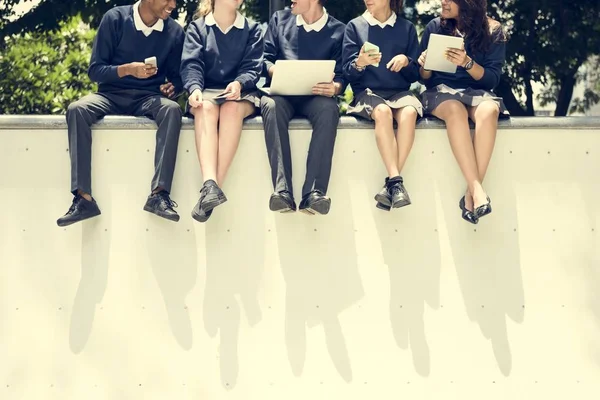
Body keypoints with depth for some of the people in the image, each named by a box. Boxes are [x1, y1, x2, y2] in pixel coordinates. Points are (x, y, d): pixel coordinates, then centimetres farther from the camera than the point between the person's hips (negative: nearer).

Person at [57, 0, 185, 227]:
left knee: (172, 110, -33)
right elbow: (94, 70, -4)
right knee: (77, 110, -32)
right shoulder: (115, 19, -4)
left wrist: (172, 87, -11)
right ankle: (84, 198, -35)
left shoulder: (174, 31, 4)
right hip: (112, 95, -1)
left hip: (148, 98, 1)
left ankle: (159, 194, -38)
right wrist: (128, 69, -21)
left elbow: (176, 76, 13)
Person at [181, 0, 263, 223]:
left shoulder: (252, 30, 14)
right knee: (206, 108, -36)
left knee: (232, 108, -36)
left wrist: (239, 83, -22)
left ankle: (215, 186, -46)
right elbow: (191, 64, -3)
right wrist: (195, 88, -24)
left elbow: (253, 67, 1)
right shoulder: (197, 28, 12)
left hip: (240, 93, 0)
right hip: (207, 91, 0)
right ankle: (210, 186, -56)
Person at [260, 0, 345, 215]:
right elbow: (265, 58, 13)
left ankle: (314, 193, -45)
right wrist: (275, 71, -10)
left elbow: (340, 75, 4)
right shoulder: (280, 19, 15)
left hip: (315, 96, -1)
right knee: (271, 105, -35)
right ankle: (282, 191, -45)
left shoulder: (337, 30, 8)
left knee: (329, 109, -36)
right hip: (282, 92, 1)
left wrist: (335, 88, -20)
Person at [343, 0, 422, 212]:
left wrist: (406, 61, -10)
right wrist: (359, 63, -20)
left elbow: (415, 75, 11)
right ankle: (396, 181, -41)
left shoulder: (407, 28, 12)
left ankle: (390, 184, -35)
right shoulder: (355, 26, 9)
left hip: (399, 91, 1)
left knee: (409, 112, -34)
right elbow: (348, 72, 2)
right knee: (382, 111, -36)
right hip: (367, 91, -1)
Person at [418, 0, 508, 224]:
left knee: (489, 111, -37)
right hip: (441, 90, 0)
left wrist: (467, 63, -20)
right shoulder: (435, 27, 6)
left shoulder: (493, 31, 3)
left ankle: (471, 194, -38)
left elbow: (492, 79, -4)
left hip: (477, 91, 0)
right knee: (455, 110, -38)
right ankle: (477, 189, -45)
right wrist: (425, 66, -13)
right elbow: (425, 78, 10)